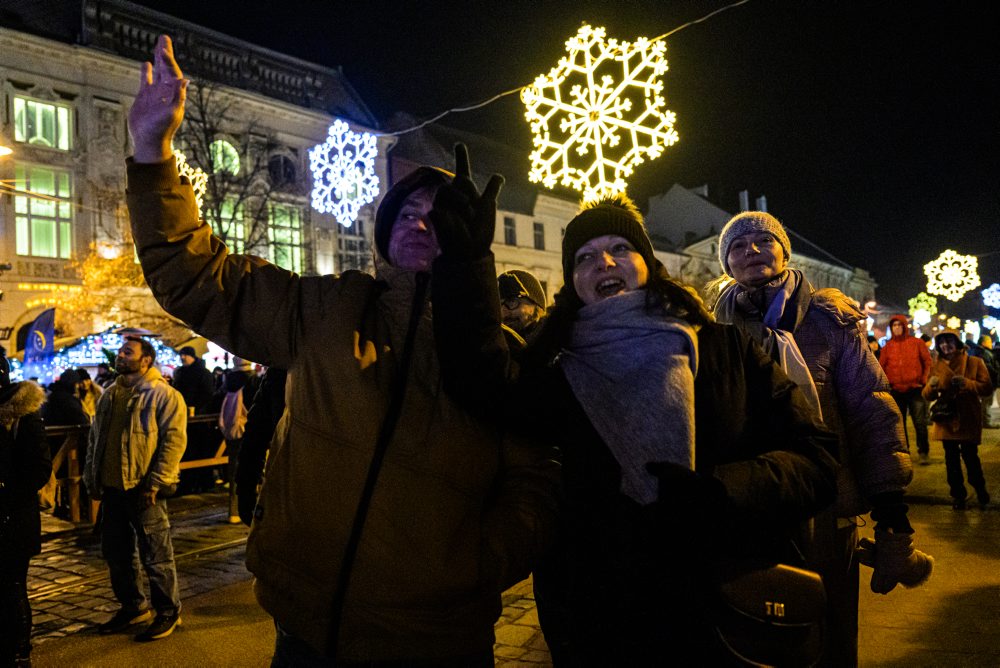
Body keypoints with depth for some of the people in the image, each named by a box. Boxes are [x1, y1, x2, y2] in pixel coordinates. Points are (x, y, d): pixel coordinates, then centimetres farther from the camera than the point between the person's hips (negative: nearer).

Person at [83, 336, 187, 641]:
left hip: (144, 490, -8)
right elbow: (95, 438, 22)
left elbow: (174, 440, -16)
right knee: (115, 552, 17)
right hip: (112, 489, 8)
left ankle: (168, 612, 15)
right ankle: (132, 607, 33)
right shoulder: (109, 395, 15)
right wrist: (92, 478, 15)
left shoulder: (164, 395, -10)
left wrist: (154, 483, -19)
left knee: (156, 555, 1)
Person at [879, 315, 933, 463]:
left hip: (915, 389, -2)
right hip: (896, 390, 2)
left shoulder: (916, 343, 2)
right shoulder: (888, 346, 8)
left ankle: (924, 452, 9)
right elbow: (882, 366, 8)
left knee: (920, 423, -2)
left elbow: (927, 361, 3)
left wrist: (924, 380, -6)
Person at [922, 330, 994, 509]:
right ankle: (958, 495, 19)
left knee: (970, 456, -4)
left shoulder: (975, 363, 2)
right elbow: (927, 396, 6)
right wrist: (931, 386, -16)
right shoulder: (936, 367, 9)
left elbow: (987, 388, -6)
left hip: (969, 420, -3)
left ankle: (980, 489, 21)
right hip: (946, 420, 3)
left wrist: (967, 383, -22)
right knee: (952, 459, 6)